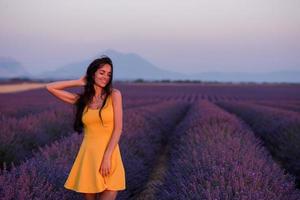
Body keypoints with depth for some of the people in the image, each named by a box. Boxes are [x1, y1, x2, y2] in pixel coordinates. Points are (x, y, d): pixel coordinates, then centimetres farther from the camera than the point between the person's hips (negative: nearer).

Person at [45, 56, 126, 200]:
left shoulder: (114, 95, 1)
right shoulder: (82, 99, 8)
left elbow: (118, 128, -6)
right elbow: (50, 87, 8)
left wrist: (107, 157, -13)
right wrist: (79, 82, 9)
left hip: (109, 154, -2)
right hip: (88, 155, 2)